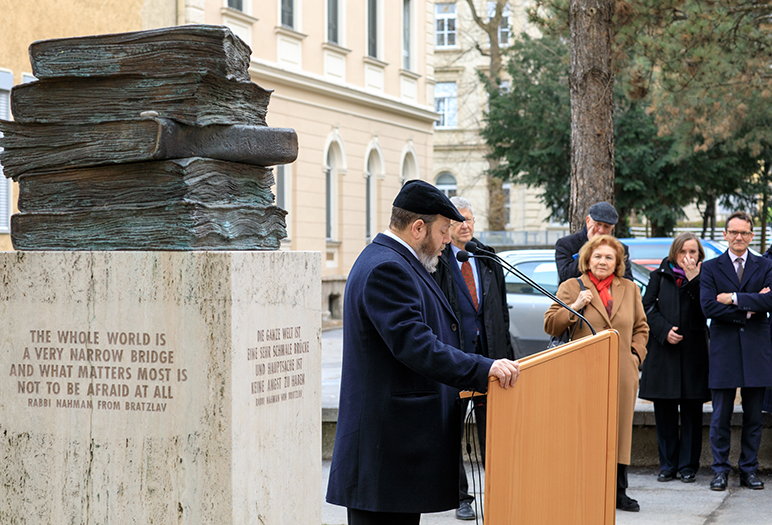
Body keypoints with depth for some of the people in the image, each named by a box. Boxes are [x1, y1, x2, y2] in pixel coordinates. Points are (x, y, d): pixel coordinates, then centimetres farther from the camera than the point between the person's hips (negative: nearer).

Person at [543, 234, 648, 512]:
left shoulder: (630, 289, 15)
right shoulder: (571, 287, 6)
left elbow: (641, 328, 21)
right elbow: (550, 325, 2)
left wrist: (636, 354, 6)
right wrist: (574, 307, -11)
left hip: (621, 374, 3)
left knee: (620, 429, 6)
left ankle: (618, 492, 15)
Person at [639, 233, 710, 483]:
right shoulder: (659, 276, 9)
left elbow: (707, 309, -9)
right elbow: (647, 307, 4)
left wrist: (693, 279, -14)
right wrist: (664, 330, -9)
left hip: (693, 350, -1)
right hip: (663, 349, 1)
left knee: (692, 411, 2)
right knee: (664, 410, 3)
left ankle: (688, 465, 10)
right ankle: (668, 465, 12)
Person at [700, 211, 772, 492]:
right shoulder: (710, 268, 5)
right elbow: (708, 307, -9)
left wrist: (735, 298, -14)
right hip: (724, 350, -1)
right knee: (721, 417, 1)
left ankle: (749, 469, 17)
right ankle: (720, 470, 11)